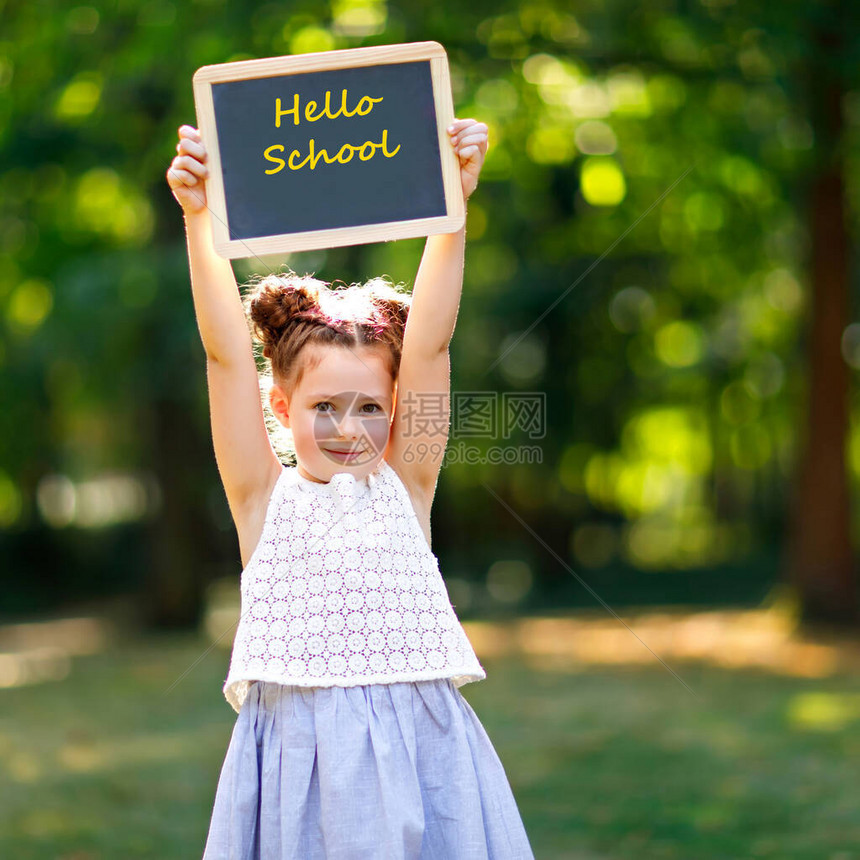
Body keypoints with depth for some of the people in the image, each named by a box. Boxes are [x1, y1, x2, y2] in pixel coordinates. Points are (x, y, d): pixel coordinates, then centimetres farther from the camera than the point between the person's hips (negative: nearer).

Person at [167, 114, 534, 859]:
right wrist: (200, 220, -12)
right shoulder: (265, 498, 4)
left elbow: (429, 346, -1)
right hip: (298, 753, -1)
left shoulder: (404, 488, 6)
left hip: (417, 752, 1)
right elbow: (226, 354, -4)